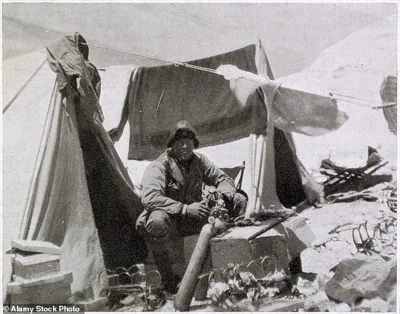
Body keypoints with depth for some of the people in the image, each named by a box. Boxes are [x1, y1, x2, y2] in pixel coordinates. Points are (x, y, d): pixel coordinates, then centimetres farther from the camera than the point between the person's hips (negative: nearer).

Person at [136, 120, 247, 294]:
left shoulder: (199, 160, 3)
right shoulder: (158, 166, -17)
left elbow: (223, 179, 9)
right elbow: (149, 198, -32)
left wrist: (222, 195, -16)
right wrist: (185, 209, -38)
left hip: (195, 218, 5)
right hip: (171, 219, -5)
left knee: (239, 200, -6)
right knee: (157, 221, -42)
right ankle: (168, 279, -18)